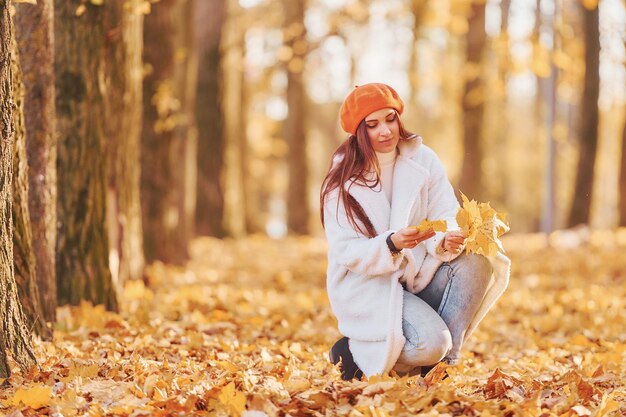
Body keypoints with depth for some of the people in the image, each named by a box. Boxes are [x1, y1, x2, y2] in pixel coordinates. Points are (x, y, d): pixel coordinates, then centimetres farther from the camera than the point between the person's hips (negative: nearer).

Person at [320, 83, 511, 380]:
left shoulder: (422, 159, 0)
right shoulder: (341, 181, -9)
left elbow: (446, 216, -7)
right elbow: (347, 252, -15)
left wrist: (449, 241, -32)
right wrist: (392, 244, -35)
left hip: (418, 275, 5)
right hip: (367, 284, -5)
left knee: (475, 265, -25)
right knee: (430, 341, -30)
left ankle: (443, 365, -13)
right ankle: (352, 352, -2)